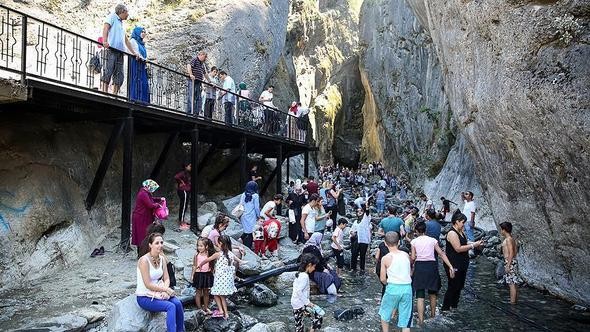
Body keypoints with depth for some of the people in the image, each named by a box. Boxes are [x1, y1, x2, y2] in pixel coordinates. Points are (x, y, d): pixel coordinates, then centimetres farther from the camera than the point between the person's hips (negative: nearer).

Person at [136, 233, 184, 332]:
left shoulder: (162, 258, 3)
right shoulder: (144, 260, -19)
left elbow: (166, 279, 4)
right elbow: (148, 285, -20)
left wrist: (165, 291, -15)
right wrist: (166, 289, -16)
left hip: (158, 293, 6)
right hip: (144, 297, -6)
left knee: (178, 303, -17)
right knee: (171, 306, -26)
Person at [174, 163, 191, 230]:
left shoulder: (187, 173, 14)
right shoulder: (183, 173, -16)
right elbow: (176, 177, -31)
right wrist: (181, 182, -19)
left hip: (186, 191, 10)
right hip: (183, 191, -10)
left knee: (185, 206, 15)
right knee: (183, 206, -6)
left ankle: (181, 220, 24)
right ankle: (181, 221, -1)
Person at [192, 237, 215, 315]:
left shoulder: (209, 254, -2)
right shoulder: (197, 255, -4)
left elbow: (212, 265, 4)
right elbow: (194, 266, 0)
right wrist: (193, 276, -3)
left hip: (207, 274, 2)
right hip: (199, 274, -2)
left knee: (206, 292, 13)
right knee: (198, 292, 7)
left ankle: (206, 308, 25)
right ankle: (199, 308, 17)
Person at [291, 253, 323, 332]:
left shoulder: (299, 274, 7)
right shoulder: (305, 276, -20)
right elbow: (299, 291, -26)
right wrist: (307, 303, -20)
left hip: (295, 303, 9)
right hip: (301, 305, -9)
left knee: (299, 324, 17)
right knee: (318, 317, -1)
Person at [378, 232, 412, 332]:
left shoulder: (385, 258, -7)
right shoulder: (406, 255, 3)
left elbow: (383, 279, -3)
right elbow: (410, 273, 10)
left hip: (393, 288, -3)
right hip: (407, 288, 3)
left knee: (385, 313, 21)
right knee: (405, 320, 11)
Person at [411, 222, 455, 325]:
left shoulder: (414, 241, 3)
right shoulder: (432, 240, 7)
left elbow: (413, 258, -1)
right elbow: (442, 254, -1)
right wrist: (451, 267, -4)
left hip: (419, 266, -2)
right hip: (431, 266, 2)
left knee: (420, 294, 0)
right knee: (432, 292, 21)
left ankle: (421, 319, -5)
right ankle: (433, 314, 36)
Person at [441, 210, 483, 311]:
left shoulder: (461, 232, 13)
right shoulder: (452, 233, -17)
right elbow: (458, 249, -23)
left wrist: (475, 244, 4)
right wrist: (473, 245, -18)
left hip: (462, 264, 10)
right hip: (454, 265, -10)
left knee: (459, 286, 15)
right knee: (453, 287, -5)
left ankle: (454, 306, 26)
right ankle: (445, 308, 3)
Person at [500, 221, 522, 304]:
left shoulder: (508, 239, -14)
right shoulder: (512, 239, 14)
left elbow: (511, 253, -19)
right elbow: (516, 250, 20)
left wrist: (508, 265, -20)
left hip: (510, 262, -10)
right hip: (513, 261, 10)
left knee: (512, 283, -7)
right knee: (514, 283, 14)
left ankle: (512, 302, -4)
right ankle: (515, 300, 21)